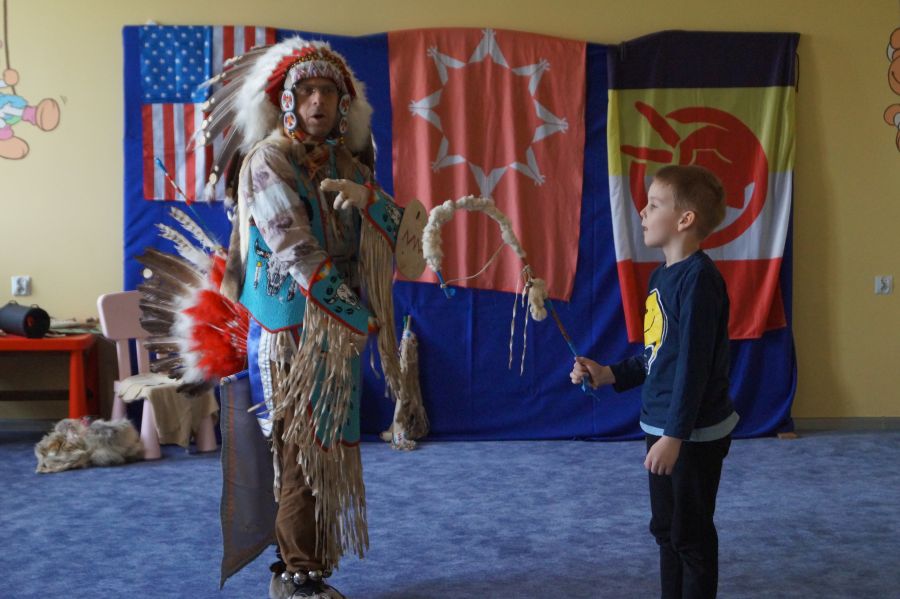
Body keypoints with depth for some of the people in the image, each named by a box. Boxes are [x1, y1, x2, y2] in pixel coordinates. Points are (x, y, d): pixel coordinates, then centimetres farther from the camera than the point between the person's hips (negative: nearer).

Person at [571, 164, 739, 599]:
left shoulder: (699, 278, -20)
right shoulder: (662, 274, 8)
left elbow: (694, 364, -23)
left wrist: (675, 435, -23)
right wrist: (609, 375, 5)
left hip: (694, 434, -9)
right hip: (663, 427, 9)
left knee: (691, 535, 4)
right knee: (666, 529, 19)